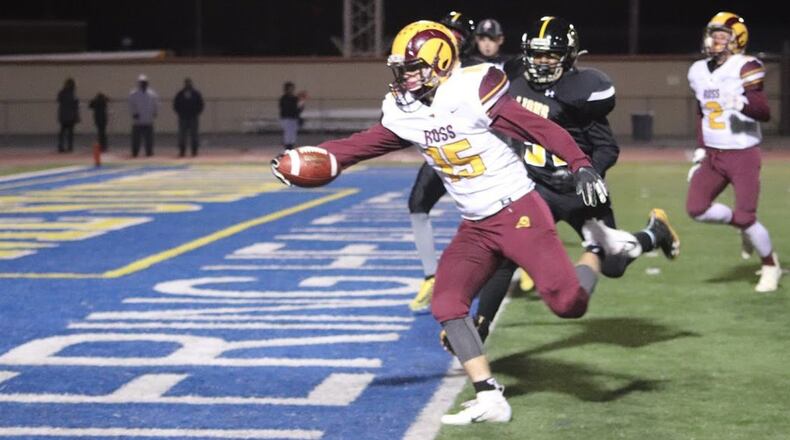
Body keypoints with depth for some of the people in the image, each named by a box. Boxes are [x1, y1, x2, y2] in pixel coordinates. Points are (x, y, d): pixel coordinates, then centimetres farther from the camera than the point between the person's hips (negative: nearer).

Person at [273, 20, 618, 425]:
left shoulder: (472, 92, -19)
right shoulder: (404, 112, 3)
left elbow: (539, 128, -20)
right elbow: (362, 145, 7)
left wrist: (580, 166, -27)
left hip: (518, 212, -7)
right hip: (475, 227, 7)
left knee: (567, 302, -13)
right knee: (446, 304, -8)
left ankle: (596, 256, 21)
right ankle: (489, 399, -4)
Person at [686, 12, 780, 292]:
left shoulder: (745, 68, -13)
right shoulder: (698, 72, 7)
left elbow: (764, 113, -19)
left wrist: (741, 104, -37)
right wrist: (700, 150, 15)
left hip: (743, 154, -6)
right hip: (712, 155, 6)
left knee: (746, 216, -9)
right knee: (696, 208, -6)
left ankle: (771, 265, 16)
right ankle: (742, 225, 20)